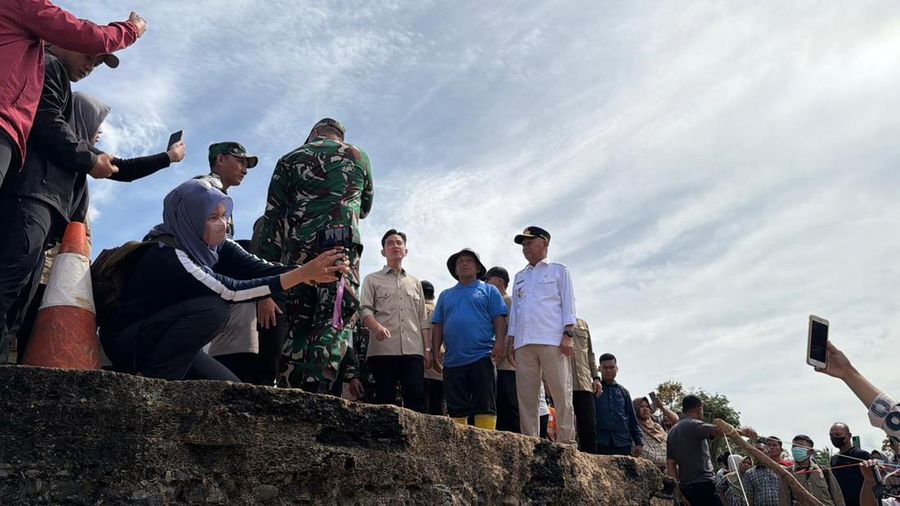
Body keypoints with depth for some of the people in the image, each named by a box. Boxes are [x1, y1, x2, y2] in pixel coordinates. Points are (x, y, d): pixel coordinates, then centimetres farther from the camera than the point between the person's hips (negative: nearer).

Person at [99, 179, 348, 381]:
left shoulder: (216, 247, -4)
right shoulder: (166, 254, -27)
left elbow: (260, 269, -17)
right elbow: (230, 291, -35)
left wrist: (312, 273, -34)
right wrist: (303, 274, -41)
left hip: (170, 344, 8)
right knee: (212, 308, -29)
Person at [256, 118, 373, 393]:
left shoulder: (290, 159, 17)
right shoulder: (358, 157, 17)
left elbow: (272, 215, 8)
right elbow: (365, 207, 28)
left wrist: (267, 269, 7)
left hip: (297, 248, 2)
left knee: (297, 324, 7)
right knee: (336, 322, -8)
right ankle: (314, 396, -21)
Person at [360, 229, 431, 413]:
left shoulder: (415, 283, 23)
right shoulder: (372, 280, 13)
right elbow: (365, 310, 0)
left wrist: (427, 349, 11)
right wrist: (377, 327, -22)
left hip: (413, 350, 3)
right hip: (383, 350, -2)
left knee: (417, 398, -7)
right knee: (385, 399, -3)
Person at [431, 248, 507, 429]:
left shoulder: (489, 290, 12)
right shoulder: (445, 295, 21)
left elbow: (499, 319, 3)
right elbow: (437, 325, 17)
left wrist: (499, 342, -12)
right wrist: (435, 351, 7)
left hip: (481, 358, -3)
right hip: (452, 360, 4)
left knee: (485, 406, -4)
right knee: (456, 409, 6)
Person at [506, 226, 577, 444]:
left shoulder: (559, 271, 13)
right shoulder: (520, 276, 25)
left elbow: (568, 304, 5)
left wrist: (568, 335, -8)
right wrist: (511, 341, 12)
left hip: (552, 340, -4)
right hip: (523, 343, 4)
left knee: (561, 393, -7)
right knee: (525, 396, 0)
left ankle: (566, 441, -2)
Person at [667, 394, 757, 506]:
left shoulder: (672, 431, 18)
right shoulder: (693, 425, -9)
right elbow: (718, 431, -25)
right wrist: (741, 431, -15)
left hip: (685, 485, 9)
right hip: (702, 483, -9)